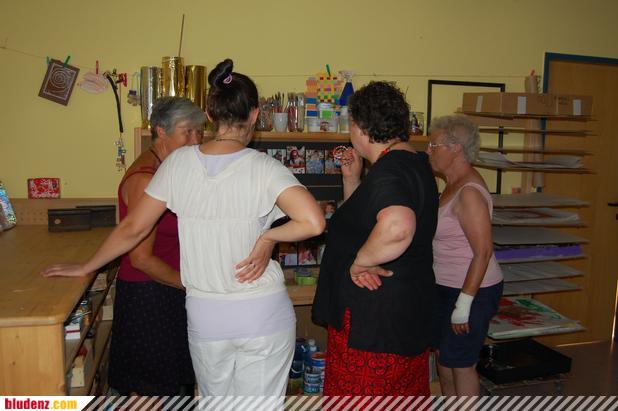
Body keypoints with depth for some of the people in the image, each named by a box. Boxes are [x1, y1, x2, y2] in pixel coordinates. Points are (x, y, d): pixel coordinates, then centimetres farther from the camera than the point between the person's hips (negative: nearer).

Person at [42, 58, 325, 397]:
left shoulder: (179, 162, -5)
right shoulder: (264, 168, -13)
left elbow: (132, 229, 0)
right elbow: (313, 222, -25)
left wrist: (86, 268, 14)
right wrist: (268, 237, -9)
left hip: (206, 318, 2)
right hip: (265, 317, -2)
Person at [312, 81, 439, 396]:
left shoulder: (389, 170, -21)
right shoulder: (413, 164, 12)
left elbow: (396, 228, -43)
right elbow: (361, 219, 22)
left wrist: (359, 263, -27)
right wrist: (352, 179, 10)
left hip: (375, 313, -11)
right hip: (408, 307, 11)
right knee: (405, 392, 22)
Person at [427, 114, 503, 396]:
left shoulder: (469, 192, -22)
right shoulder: (454, 185, 8)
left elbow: (483, 252, -24)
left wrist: (464, 303, -23)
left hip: (472, 290, -9)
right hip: (447, 287, 9)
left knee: (460, 363, 4)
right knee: (443, 355, 19)